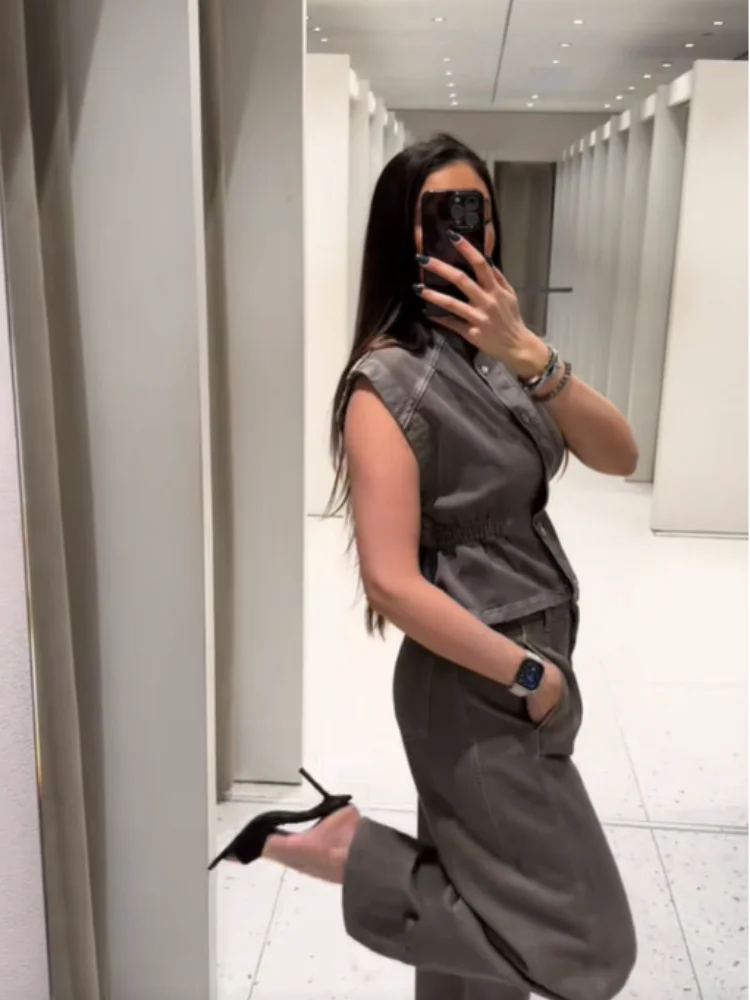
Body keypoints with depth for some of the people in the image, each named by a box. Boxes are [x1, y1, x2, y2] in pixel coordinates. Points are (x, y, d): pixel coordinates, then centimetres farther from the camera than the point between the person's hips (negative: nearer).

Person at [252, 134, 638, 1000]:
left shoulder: (495, 354, 5)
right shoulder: (389, 381, -19)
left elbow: (619, 457, -5)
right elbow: (393, 582, -25)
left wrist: (529, 356, -20)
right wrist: (527, 675, -15)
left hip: (535, 664, 8)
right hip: (476, 687, -8)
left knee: (489, 891, 23)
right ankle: (347, 849, 8)